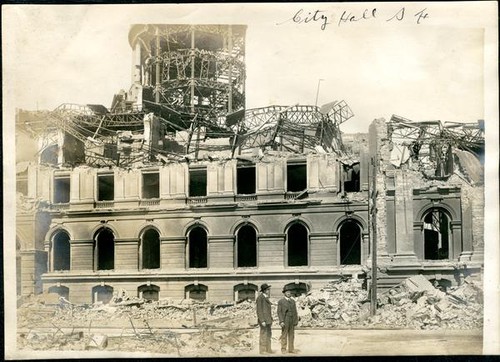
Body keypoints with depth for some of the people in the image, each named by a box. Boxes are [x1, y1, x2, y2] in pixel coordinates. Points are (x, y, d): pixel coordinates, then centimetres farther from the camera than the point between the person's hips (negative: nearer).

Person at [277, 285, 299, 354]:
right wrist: (281, 321, -16)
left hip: (292, 321, 5)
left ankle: (291, 349, 10)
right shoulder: (281, 301, -3)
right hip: (285, 321, -5)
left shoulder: (293, 301, 13)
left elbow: (295, 312, 13)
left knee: (291, 335, 5)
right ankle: (283, 349, 2)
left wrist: (296, 321, 4)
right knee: (284, 335, -3)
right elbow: (279, 312, -8)